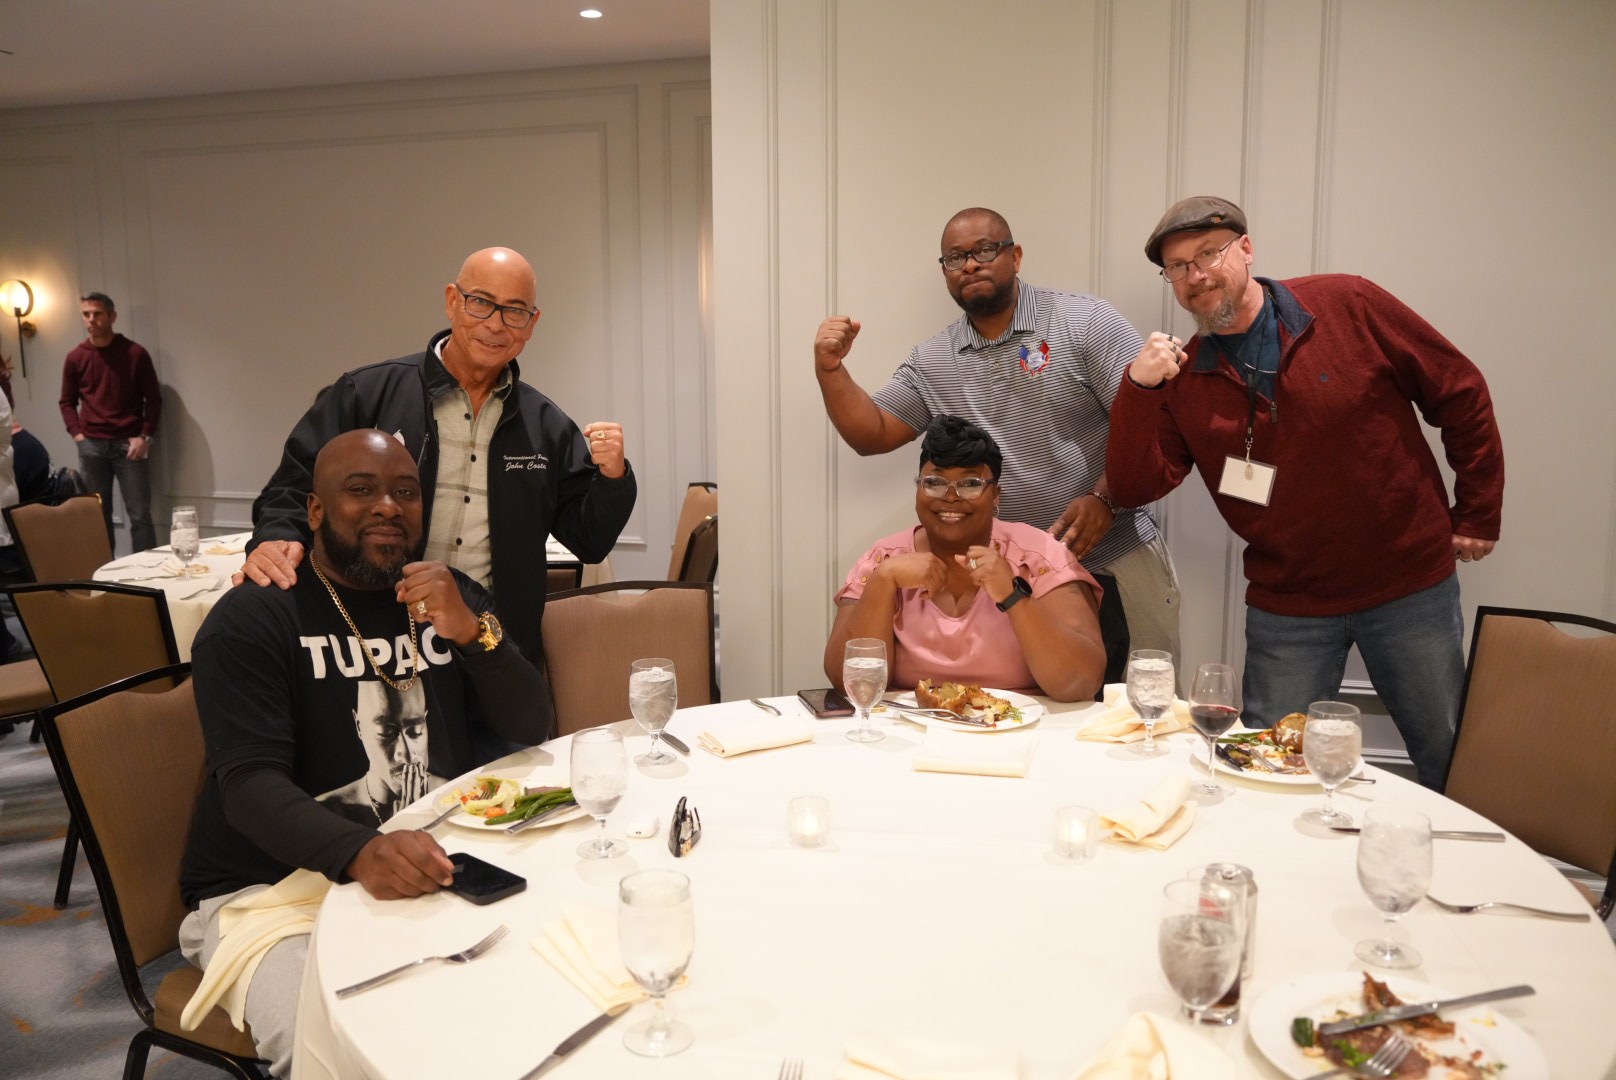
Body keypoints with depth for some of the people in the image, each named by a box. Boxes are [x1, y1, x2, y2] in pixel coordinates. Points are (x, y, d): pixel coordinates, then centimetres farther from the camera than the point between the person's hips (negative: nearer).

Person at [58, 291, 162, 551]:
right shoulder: (75, 358, 6)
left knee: (140, 515, -2)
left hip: (128, 444, -3)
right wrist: (77, 434, -1)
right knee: (97, 515, 8)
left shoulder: (135, 353, -2)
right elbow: (67, 402, 13)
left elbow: (153, 398, 1)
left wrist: (145, 437, -7)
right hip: (91, 446, 3)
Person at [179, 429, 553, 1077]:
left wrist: (470, 631, -18)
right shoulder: (253, 619, -5)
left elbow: (532, 728, 1)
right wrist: (361, 853, -37)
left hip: (429, 870, 5)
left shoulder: (452, 599, 10)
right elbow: (251, 785, -17)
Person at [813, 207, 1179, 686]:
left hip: (1114, 566, -3)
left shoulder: (1086, 322, -6)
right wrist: (831, 371, -8)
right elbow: (871, 435, 6)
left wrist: (1105, 499, -22)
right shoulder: (931, 362, 7)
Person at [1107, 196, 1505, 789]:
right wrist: (1137, 389, -22)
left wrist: (1478, 515, 3)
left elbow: (1460, 395, 0)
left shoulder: (1347, 305, -8)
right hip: (1286, 604, 1)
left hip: (1411, 584, -1)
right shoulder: (1182, 377, -2)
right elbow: (1134, 487, -10)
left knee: (1452, 764, 14)